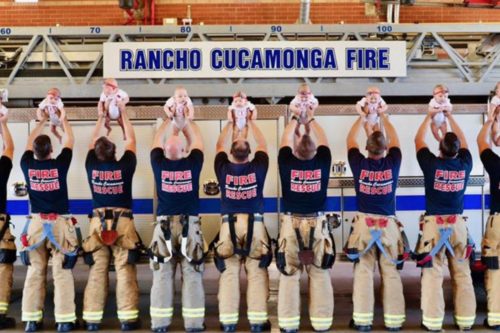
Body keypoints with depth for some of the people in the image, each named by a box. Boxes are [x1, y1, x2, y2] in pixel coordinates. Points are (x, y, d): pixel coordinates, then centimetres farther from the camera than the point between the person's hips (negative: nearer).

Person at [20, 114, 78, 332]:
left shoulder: (27, 165, -2)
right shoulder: (60, 164, -8)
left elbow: (29, 142, 18)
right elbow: (69, 140, 8)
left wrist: (42, 121, 29)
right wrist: (63, 119, 23)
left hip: (36, 223, 3)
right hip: (60, 223, -2)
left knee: (35, 273, 8)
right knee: (62, 273, -1)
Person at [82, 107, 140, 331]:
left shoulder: (91, 167, -2)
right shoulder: (124, 167, -7)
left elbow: (93, 141, 15)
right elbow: (131, 140, 7)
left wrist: (101, 117, 24)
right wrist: (123, 114, 17)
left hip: (97, 223, 2)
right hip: (122, 223, -2)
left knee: (96, 273, 5)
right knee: (125, 272, -1)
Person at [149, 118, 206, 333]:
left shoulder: (159, 164, -2)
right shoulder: (192, 164, -4)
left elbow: (156, 141, 15)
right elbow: (197, 140, 12)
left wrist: (168, 119, 26)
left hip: (164, 225, 1)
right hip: (190, 226, -1)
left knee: (162, 277, 4)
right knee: (192, 277, 2)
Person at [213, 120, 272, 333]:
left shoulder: (223, 169, -1)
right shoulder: (258, 168, -3)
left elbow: (219, 146, 16)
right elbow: (262, 145, 14)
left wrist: (230, 124, 24)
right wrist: (250, 123, 21)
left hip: (229, 226, 1)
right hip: (255, 226, -1)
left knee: (229, 274, 4)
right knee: (257, 274, 2)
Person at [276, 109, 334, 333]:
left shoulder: (287, 164, -9)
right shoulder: (322, 163, -7)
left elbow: (285, 141, 8)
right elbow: (323, 141, 10)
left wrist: (295, 118, 19)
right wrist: (311, 118, 21)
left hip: (291, 225, 0)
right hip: (318, 225, 1)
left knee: (289, 276, 5)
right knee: (320, 276, 6)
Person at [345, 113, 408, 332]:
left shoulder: (359, 164, -5)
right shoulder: (392, 163, -4)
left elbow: (350, 140, 11)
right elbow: (395, 140, 15)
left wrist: (362, 118, 21)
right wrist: (384, 117, 24)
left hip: (364, 224, 0)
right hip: (389, 225, 1)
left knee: (363, 274, 2)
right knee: (391, 274, 4)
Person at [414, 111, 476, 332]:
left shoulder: (431, 164, -9)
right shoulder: (465, 165, -2)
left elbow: (418, 140, 7)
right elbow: (463, 141, 17)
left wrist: (429, 117, 17)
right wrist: (450, 117, 24)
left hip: (434, 224, -3)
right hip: (458, 224, 3)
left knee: (433, 274, 0)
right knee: (462, 274, 9)